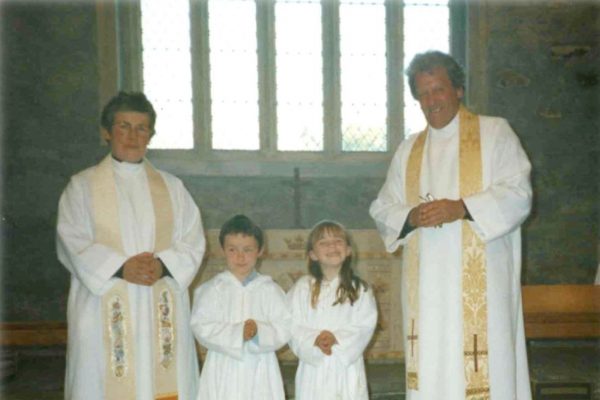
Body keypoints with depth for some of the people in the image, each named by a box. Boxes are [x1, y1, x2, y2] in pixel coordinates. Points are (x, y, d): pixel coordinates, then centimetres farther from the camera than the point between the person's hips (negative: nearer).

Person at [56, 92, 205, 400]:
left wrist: (163, 265, -13)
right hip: (106, 313, -2)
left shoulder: (171, 187, 13)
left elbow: (193, 241, 6)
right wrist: (120, 267, -17)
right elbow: (72, 242, -3)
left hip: (162, 313, 2)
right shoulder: (82, 186, 7)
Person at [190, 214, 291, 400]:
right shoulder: (210, 289, 0)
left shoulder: (270, 290, 1)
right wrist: (236, 333, -21)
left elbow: (284, 330, -5)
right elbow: (202, 328, -9)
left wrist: (259, 331, -23)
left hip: (259, 373, 1)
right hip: (224, 374, 0)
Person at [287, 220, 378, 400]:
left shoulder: (359, 289, 2)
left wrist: (337, 338, -19)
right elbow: (293, 326, -3)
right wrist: (314, 340, -20)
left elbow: (365, 326, -5)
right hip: (314, 370, 0)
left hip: (347, 368, 0)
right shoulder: (302, 288, 2)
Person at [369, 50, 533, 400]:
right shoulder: (409, 150, 18)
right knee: (429, 370, 2)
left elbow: (518, 195, -4)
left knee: (484, 367, -7)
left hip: (479, 282, -3)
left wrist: (462, 208, -18)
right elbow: (382, 210, 13)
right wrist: (410, 216, -9)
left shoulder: (495, 132, 6)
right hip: (426, 284, 4)